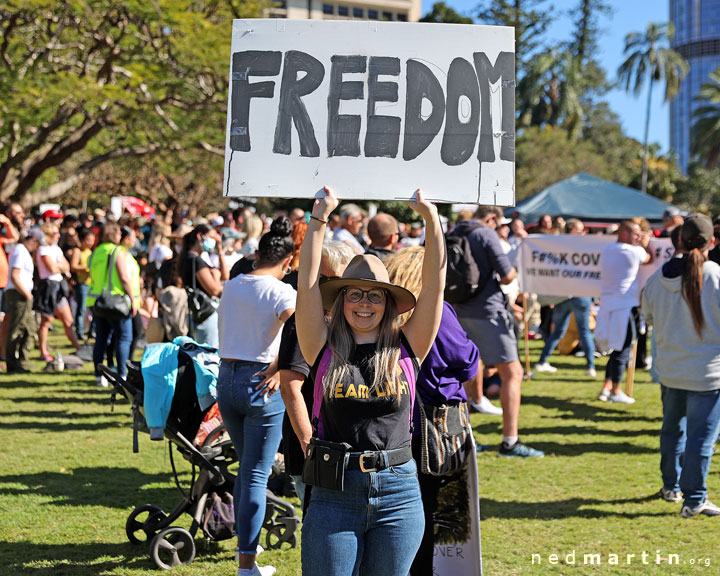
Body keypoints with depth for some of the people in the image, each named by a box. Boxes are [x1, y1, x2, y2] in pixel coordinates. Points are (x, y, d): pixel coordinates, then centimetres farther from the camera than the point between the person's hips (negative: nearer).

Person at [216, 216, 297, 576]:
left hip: (226, 379, 6)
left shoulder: (231, 286, 9)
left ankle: (244, 544, 31)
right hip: (260, 384, -6)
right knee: (256, 475, 0)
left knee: (247, 466, 22)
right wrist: (279, 368, -17)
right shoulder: (280, 292, -11)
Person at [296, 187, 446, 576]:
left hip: (398, 495, 1)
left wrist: (431, 218, -7)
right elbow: (307, 284, -4)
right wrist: (319, 217, -7)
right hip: (334, 495, -1)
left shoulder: (405, 350, 5)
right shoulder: (325, 349, 3)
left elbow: (434, 285, -1)